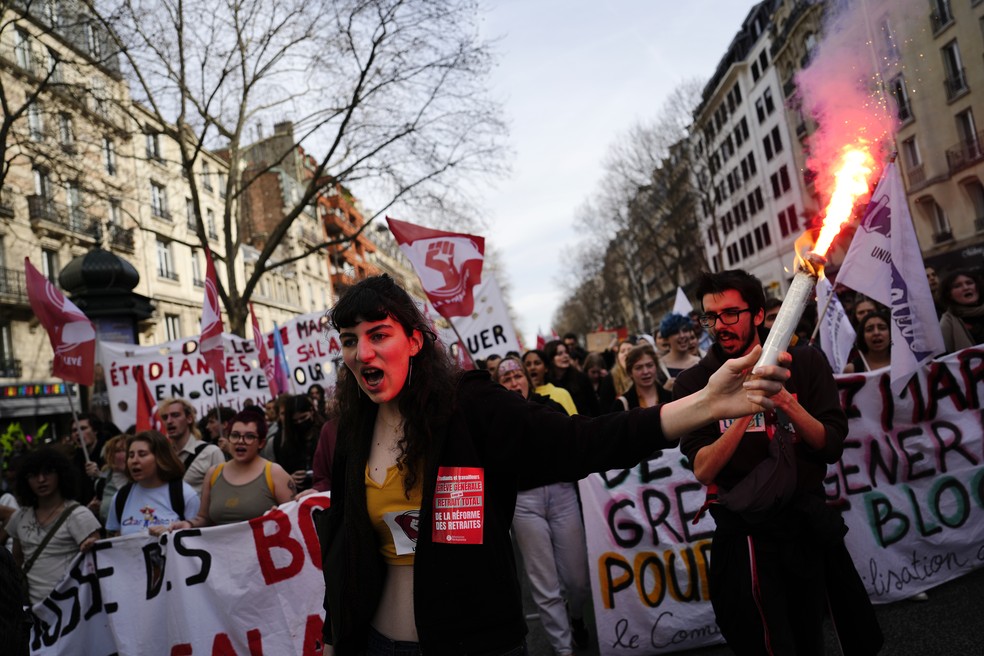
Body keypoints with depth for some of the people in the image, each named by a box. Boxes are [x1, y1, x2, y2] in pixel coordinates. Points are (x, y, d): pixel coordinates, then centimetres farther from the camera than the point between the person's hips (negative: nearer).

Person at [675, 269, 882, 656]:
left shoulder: (805, 363, -2)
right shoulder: (694, 383, -9)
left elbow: (832, 447, -7)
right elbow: (703, 470, -16)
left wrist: (786, 402, -24)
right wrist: (746, 410, -29)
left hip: (810, 521, 3)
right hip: (747, 534, -2)